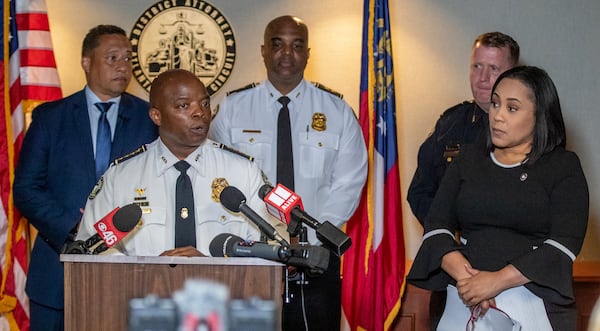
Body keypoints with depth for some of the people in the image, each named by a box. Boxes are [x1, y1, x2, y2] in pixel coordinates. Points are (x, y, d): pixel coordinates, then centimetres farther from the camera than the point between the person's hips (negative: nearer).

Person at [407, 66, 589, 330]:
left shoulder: (563, 167, 0)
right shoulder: (468, 160, 11)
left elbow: (564, 243, -11)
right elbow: (437, 224, 3)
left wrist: (497, 281, -19)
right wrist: (462, 274, -16)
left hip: (534, 305, -3)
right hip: (464, 302, 3)